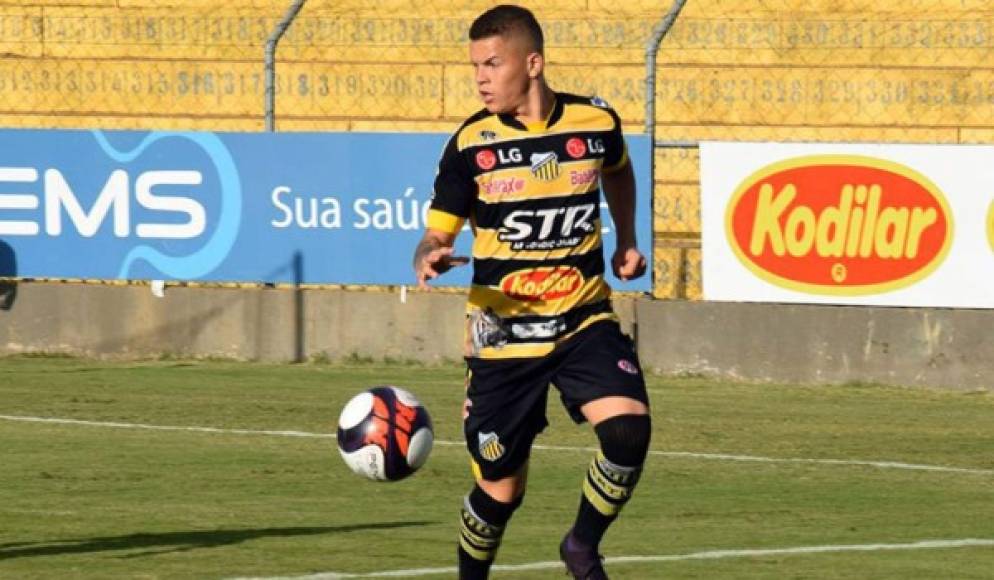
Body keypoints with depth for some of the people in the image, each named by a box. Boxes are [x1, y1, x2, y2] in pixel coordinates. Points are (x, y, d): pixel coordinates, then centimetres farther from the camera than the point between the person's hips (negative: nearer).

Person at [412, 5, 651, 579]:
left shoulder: (595, 123, -2)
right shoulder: (471, 144, -6)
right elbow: (437, 233, -3)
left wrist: (627, 241, 12)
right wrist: (429, 258, -26)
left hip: (584, 321, 1)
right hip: (503, 334, -1)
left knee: (629, 429, -23)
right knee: (501, 490, 1)